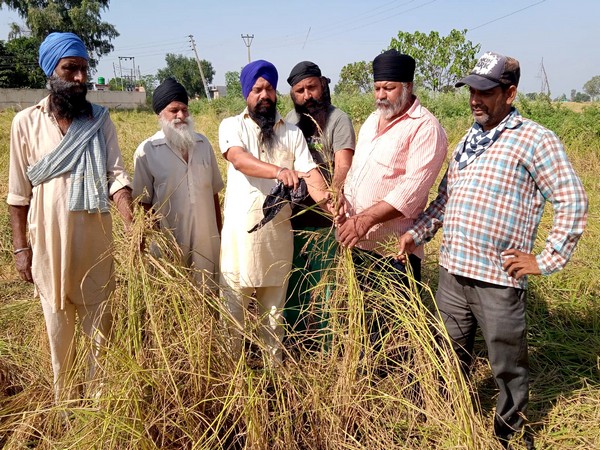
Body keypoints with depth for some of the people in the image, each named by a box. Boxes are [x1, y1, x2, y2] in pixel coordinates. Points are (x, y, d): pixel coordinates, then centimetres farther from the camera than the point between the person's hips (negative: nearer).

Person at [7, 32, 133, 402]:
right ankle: (65, 400, 31)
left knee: (100, 324, 10)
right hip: (49, 242, 0)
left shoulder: (100, 119, 0)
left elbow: (116, 175, -8)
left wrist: (132, 223, -24)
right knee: (59, 328, 13)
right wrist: (20, 246, 0)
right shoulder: (26, 122, -1)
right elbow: (19, 192, 2)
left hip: (95, 241, 0)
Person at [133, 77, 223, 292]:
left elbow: (213, 193, 10)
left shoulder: (203, 144, 5)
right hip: (170, 241, -3)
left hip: (206, 240, 3)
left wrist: (219, 235, 11)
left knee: (208, 295, 13)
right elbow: (145, 203, -2)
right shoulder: (147, 151, -6)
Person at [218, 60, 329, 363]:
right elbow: (238, 159, -19)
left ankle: (274, 364, 30)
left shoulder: (292, 133, 9)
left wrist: (324, 196, -26)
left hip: (278, 232, 2)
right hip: (240, 232, -2)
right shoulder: (232, 126, 1)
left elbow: (309, 171, -4)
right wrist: (279, 171, -37)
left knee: (273, 307, 15)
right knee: (233, 306, 6)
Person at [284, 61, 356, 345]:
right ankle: (295, 339, 38)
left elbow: (343, 166, -23)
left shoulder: (338, 120, -10)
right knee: (293, 281, 19)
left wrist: (335, 190, -42)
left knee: (324, 284, 5)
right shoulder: (290, 119, 8)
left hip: (325, 221, -6)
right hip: (293, 216, 6)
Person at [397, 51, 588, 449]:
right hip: (452, 271, 7)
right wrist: (417, 233, 10)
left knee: (508, 366, 11)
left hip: (498, 279, -6)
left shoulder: (534, 140, -8)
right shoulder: (467, 142, 14)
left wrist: (546, 260, -11)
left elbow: (573, 202, -9)